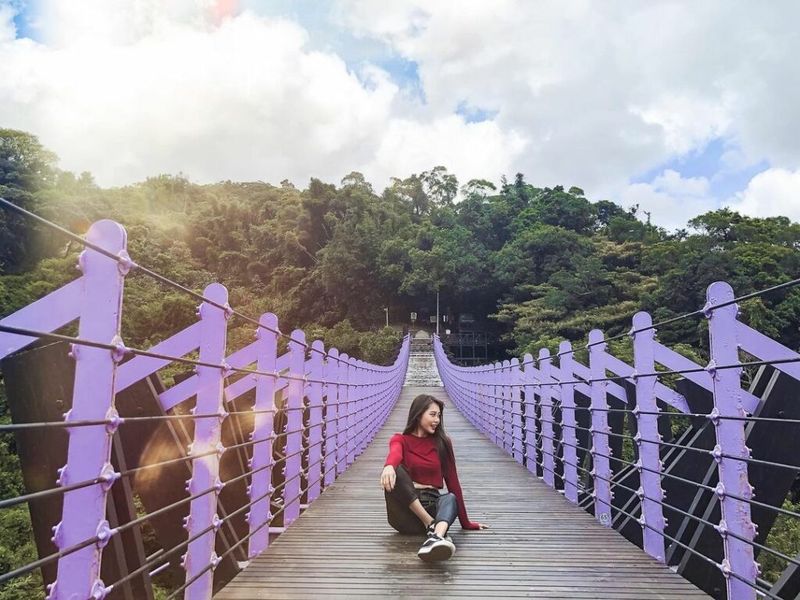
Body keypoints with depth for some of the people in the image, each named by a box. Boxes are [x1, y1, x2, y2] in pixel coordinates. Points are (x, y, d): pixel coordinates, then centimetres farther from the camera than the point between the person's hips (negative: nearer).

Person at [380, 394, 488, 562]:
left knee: (450, 498, -34)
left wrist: (465, 522, 13)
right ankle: (433, 525, -32)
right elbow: (395, 454, -22)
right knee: (395, 472, -30)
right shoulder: (400, 440, 4)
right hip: (405, 511, -1)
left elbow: (452, 482, 12)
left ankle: (436, 537, -65)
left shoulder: (443, 443, 10)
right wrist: (389, 466, -48)